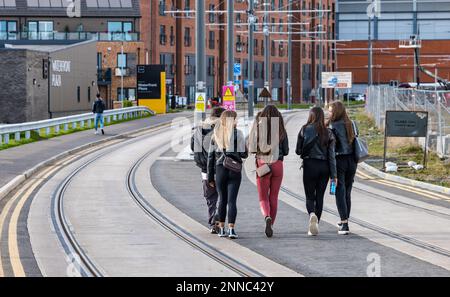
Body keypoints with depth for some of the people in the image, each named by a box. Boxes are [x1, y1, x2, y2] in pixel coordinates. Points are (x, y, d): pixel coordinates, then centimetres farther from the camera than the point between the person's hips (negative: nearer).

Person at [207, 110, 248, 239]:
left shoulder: (216, 135, 5)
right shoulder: (238, 134, -5)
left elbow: (211, 156, 5)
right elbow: (244, 154, -6)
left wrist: (210, 177, 9)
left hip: (220, 170, 3)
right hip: (234, 170, -3)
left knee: (222, 200, 14)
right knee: (232, 200, -4)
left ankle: (221, 228, 16)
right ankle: (231, 229, -14)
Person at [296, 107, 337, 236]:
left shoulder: (305, 130, -5)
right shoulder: (328, 133, 0)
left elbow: (298, 150, 0)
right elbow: (331, 155, -1)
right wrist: (333, 175, 1)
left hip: (310, 165, -2)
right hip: (324, 166, 2)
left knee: (310, 196, 5)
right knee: (319, 197, 11)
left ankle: (312, 214, -26)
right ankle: (314, 225, 12)